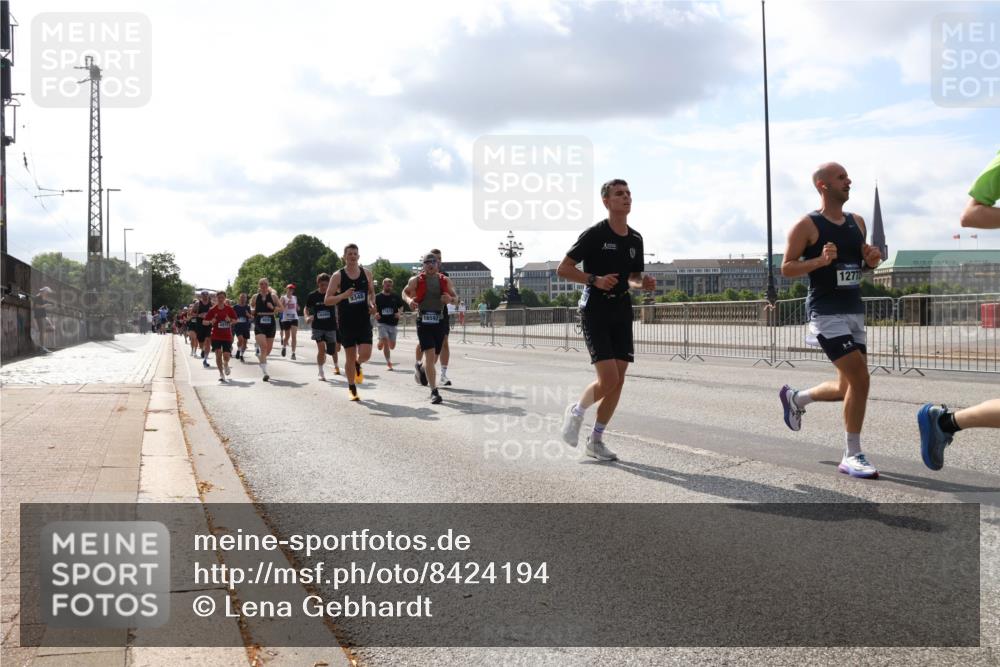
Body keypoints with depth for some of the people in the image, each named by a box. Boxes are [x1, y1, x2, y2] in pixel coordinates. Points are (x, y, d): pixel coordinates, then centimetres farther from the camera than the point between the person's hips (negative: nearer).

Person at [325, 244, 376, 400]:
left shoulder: (367, 273, 4)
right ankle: (352, 389, 20)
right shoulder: (338, 276, -5)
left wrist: (372, 304, 0)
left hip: (364, 321, 2)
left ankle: (357, 366, 27)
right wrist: (343, 296, -23)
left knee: (365, 354, -10)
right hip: (346, 322, -2)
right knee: (350, 357, 3)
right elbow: (327, 300, -6)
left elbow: (371, 292, 20)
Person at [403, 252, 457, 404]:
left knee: (434, 357, 13)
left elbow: (455, 298, 14)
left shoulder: (445, 281, 6)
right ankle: (434, 391, -8)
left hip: (439, 322, 3)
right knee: (430, 355, -14)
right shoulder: (416, 280, -1)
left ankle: (420, 367, 49)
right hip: (423, 321, -3)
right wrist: (409, 300, -8)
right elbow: (405, 292, 14)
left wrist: (450, 299, -9)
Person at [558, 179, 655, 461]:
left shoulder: (635, 239, 11)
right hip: (595, 311, -6)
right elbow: (563, 269, -8)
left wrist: (643, 283, -1)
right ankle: (576, 411, 14)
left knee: (618, 381, 2)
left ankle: (595, 440, 14)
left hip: (621, 311, 6)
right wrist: (595, 280, -20)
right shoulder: (594, 234, -8)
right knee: (608, 380, -15)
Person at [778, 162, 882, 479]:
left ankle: (795, 398, 39)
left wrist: (872, 260, -1)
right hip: (826, 313, -7)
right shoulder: (807, 225, -7)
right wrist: (821, 260, -23)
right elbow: (786, 268, -7)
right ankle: (852, 456, -5)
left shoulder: (857, 222, 12)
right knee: (859, 380, -16)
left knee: (848, 386, 11)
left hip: (854, 311, 8)